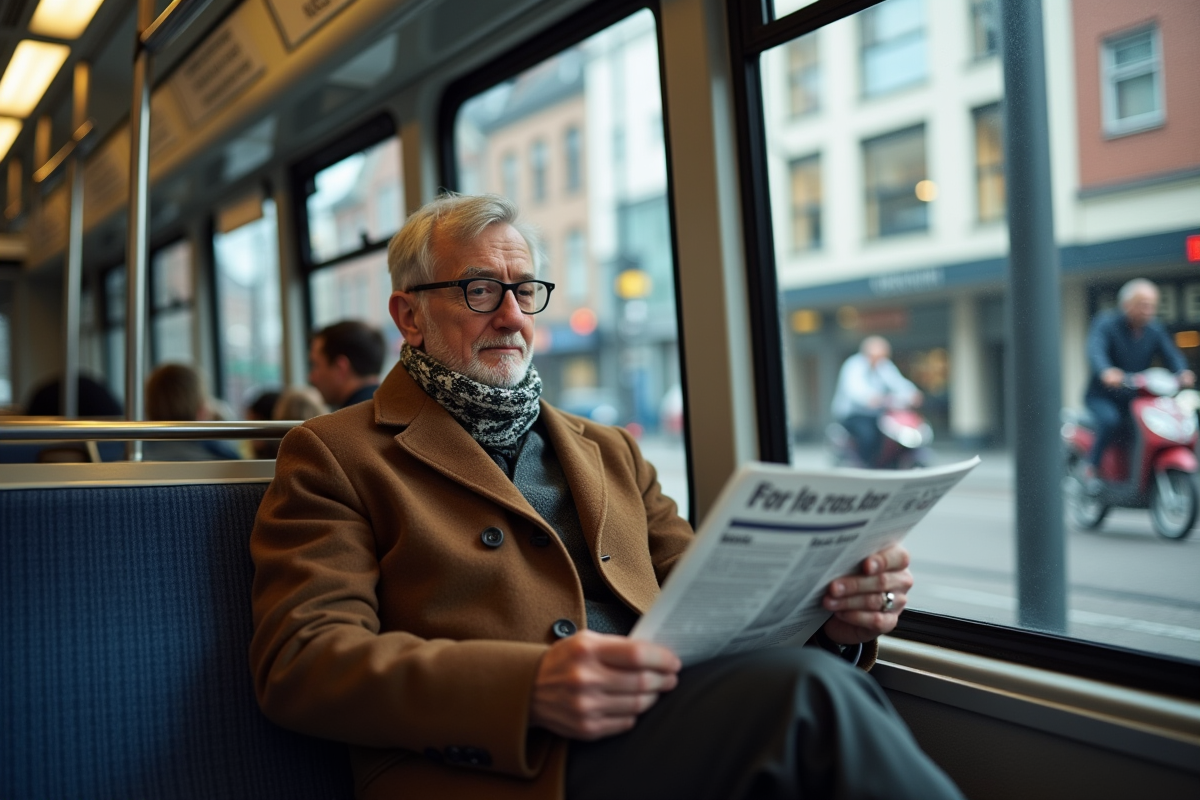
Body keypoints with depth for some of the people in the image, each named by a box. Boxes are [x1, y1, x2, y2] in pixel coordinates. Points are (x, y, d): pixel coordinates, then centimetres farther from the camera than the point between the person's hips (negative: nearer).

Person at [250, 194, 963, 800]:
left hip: (673, 719, 6)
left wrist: (828, 606, -4)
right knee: (809, 690, -30)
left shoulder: (610, 452, 25)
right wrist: (527, 687, -21)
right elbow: (299, 661, -4)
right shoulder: (336, 455, 9)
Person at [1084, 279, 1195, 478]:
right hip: (1103, 396, -5)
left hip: (1137, 395, 5)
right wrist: (1106, 372, -53)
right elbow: (1095, 351, -31)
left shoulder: (1155, 329, 5)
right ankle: (1092, 467, -17)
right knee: (1111, 421, -33)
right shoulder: (1106, 323, -13)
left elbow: (1171, 354, -5)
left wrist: (1182, 372, -29)